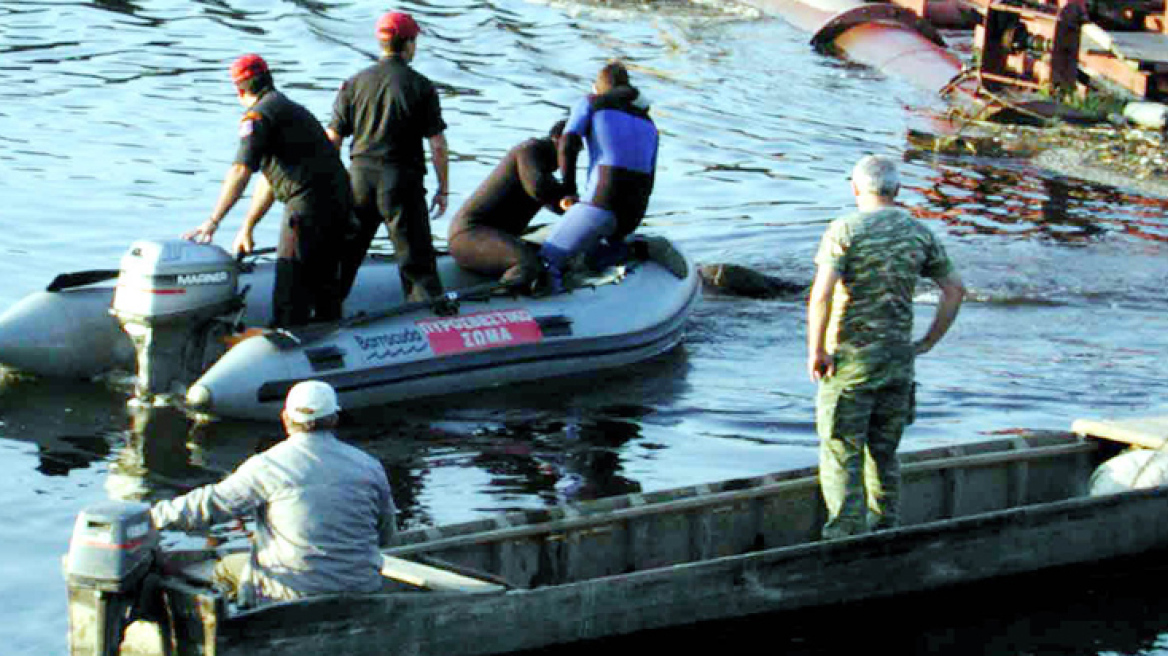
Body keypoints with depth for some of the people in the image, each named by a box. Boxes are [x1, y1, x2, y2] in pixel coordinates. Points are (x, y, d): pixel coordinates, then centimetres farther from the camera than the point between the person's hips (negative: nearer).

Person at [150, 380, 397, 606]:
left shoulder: (268, 466, -10)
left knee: (226, 568, 21)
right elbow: (386, 535, 11)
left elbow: (209, 505, -6)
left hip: (294, 592, -4)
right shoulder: (369, 466, 1)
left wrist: (153, 515, 7)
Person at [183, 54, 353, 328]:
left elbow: (240, 172, -16)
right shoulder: (293, 109, 25)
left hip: (308, 203, -9)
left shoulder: (257, 116, -4)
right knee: (325, 286, 18)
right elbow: (270, 178, 28)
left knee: (290, 287, -6)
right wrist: (246, 227, 29)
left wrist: (213, 221, -17)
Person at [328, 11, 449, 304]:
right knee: (417, 259, 1)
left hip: (360, 179, 3)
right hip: (403, 180, -3)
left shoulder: (355, 84, 4)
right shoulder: (421, 87, -4)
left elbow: (332, 139, 4)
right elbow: (437, 144, -6)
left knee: (344, 256, 14)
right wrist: (443, 188, 3)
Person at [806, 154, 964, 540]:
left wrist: (815, 350, -11)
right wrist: (927, 343, 13)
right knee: (884, 454, 15)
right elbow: (955, 289, 9)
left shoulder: (845, 230, -9)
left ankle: (845, 539, -7)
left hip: (850, 358, -5)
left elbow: (821, 294, -19)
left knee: (840, 454, -1)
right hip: (898, 357, 5)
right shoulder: (919, 234, 6)